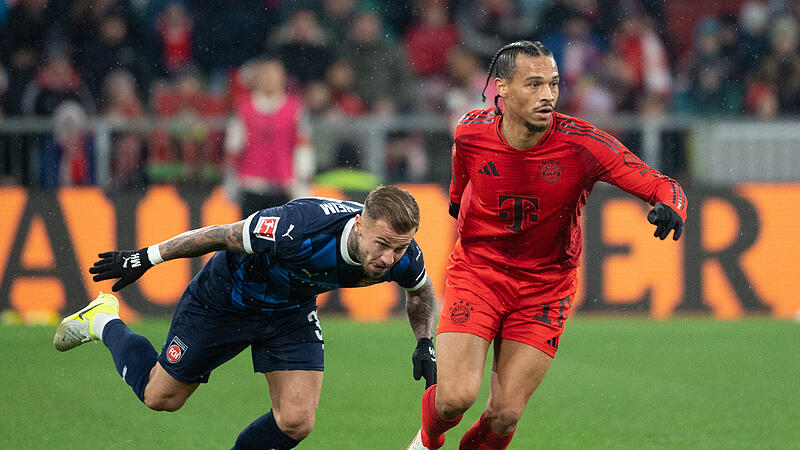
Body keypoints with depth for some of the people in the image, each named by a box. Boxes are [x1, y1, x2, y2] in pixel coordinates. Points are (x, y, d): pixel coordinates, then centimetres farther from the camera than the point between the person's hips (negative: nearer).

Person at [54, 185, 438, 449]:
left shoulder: (402, 256, -26)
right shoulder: (298, 227, -43)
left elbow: (421, 290, 1)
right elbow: (221, 235, -27)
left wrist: (425, 344, -13)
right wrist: (145, 258, -17)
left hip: (291, 311, 4)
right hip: (226, 298, -4)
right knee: (160, 397, 12)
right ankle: (103, 321, 39)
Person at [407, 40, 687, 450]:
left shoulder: (581, 144, -19)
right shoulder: (470, 132, -13)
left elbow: (661, 187, -18)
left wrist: (669, 209, -41)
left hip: (545, 287, 0)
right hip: (476, 273, 0)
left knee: (505, 415, -7)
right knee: (456, 397, -15)